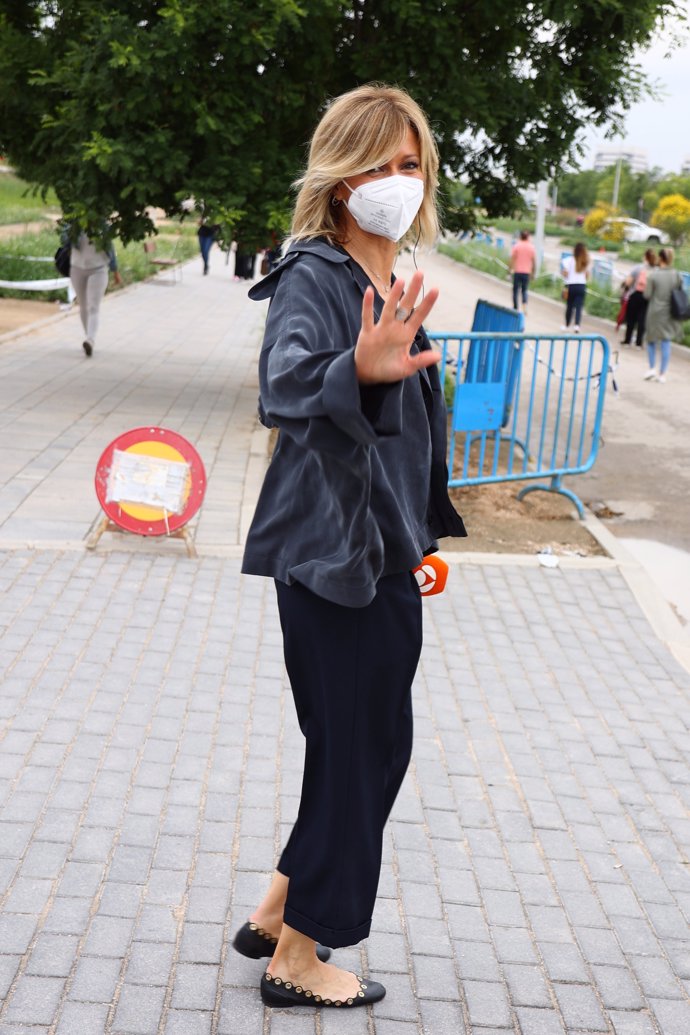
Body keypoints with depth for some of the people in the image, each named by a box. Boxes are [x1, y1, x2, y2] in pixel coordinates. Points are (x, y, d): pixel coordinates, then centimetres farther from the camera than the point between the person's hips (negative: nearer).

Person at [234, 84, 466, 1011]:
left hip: (385, 559, 9)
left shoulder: (395, 284, 11)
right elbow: (285, 379, -37)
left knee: (376, 748, 17)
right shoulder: (311, 276, -15)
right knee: (357, 752, 1)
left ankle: (278, 914, 33)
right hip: (330, 558, -9)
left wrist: (421, 536, 22)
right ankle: (299, 959, 20)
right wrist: (357, 371, -59)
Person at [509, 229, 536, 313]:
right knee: (524, 291, 13)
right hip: (527, 272, 2)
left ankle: (515, 308, 8)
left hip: (517, 271, -2)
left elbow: (512, 258, -8)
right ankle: (524, 308, -6)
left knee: (516, 290, 8)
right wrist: (533, 272, 10)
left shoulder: (516, 245, -4)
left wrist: (511, 269, -2)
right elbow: (534, 261, 1)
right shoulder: (531, 247, 0)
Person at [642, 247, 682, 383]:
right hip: (670, 313, 2)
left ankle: (652, 368, 6)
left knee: (651, 340, 17)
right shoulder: (677, 275, -3)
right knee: (666, 342, 7)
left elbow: (647, 295, -11)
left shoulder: (653, 275, -12)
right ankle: (662, 373, 10)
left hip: (655, 312, -2)